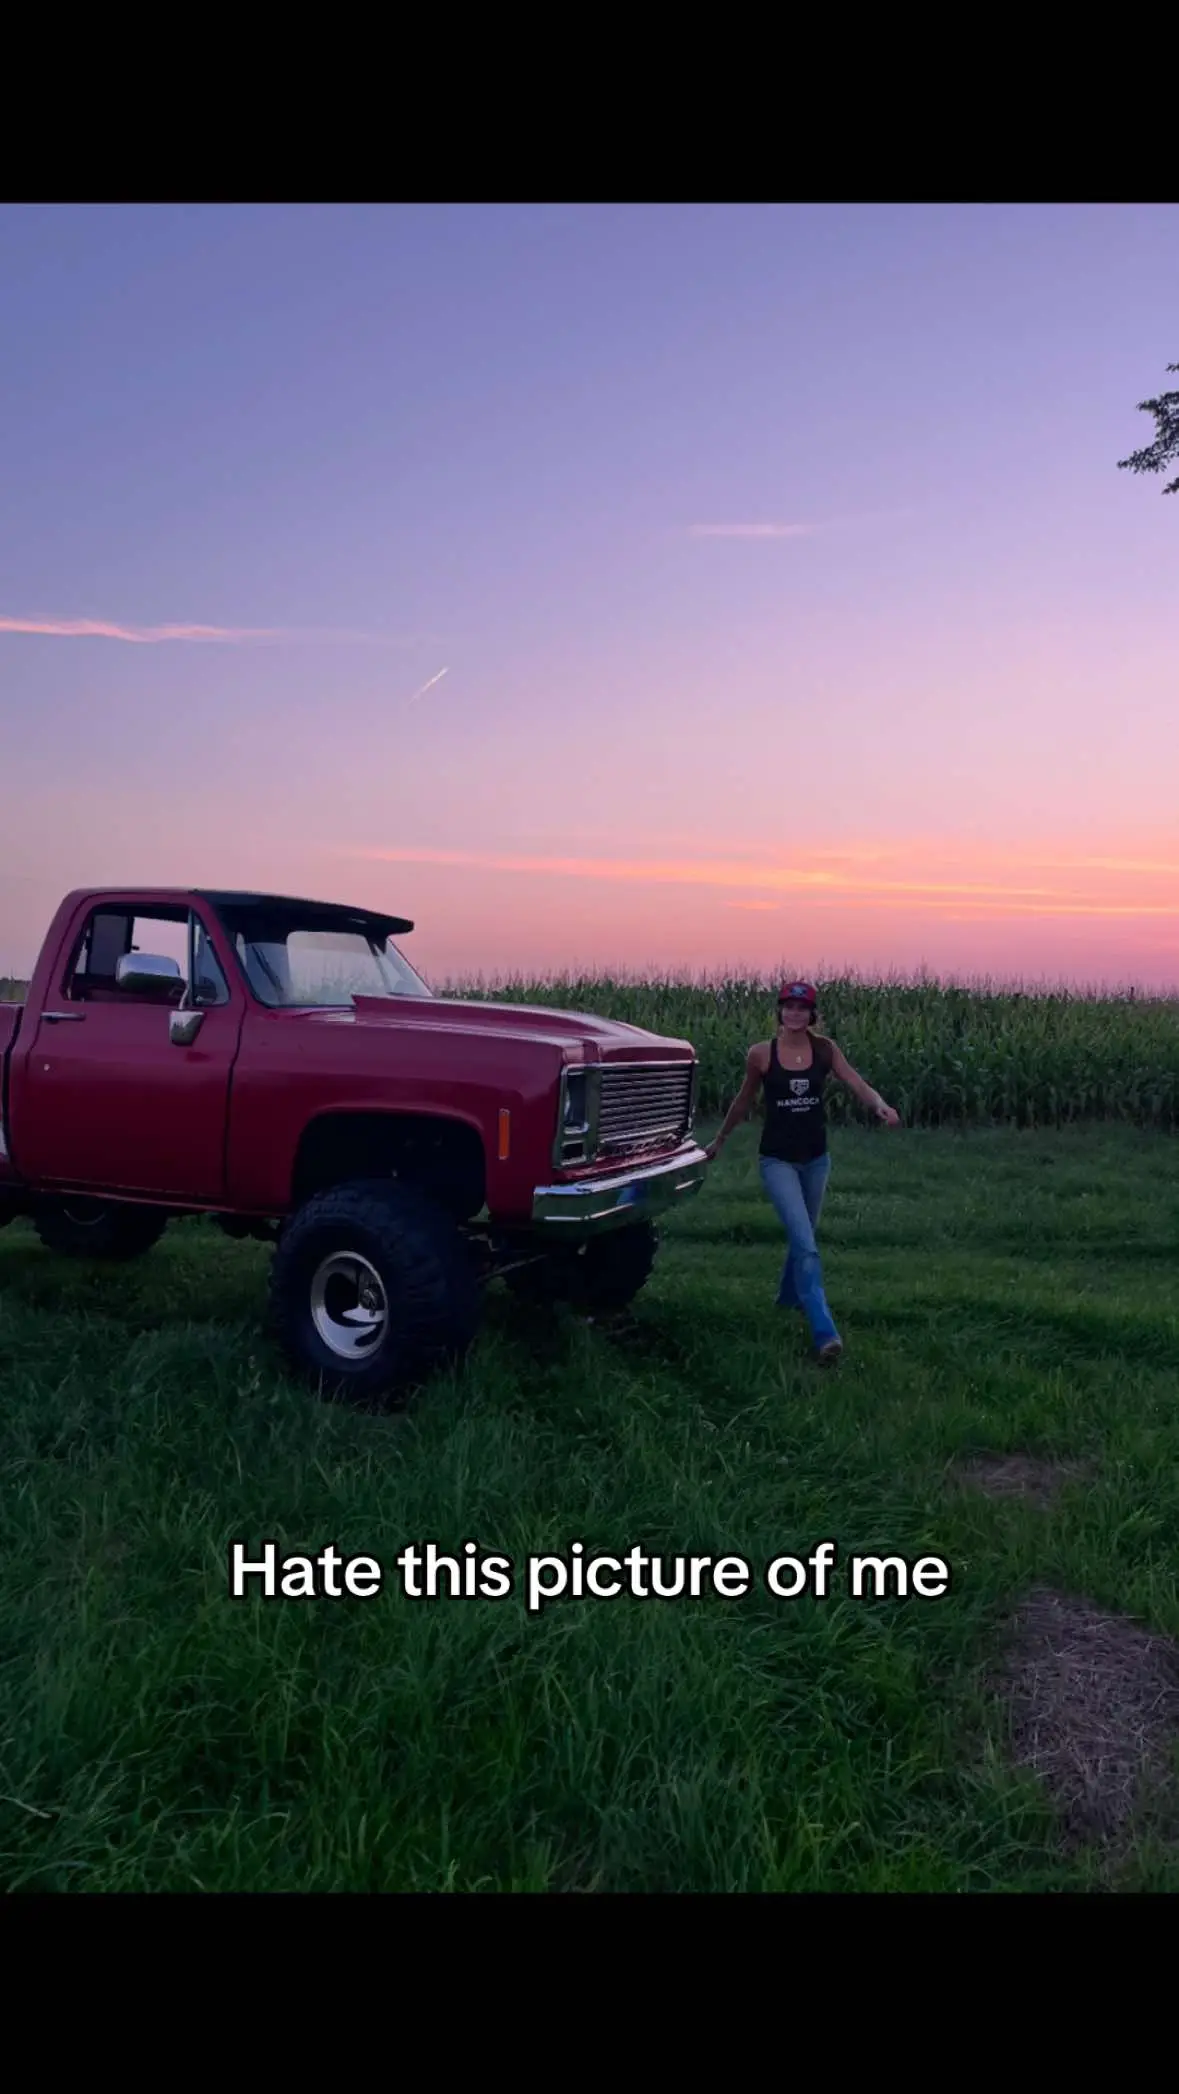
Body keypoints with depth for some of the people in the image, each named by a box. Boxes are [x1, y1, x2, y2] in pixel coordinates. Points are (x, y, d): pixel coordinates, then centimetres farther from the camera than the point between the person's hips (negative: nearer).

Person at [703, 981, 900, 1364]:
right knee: (805, 1244, -16)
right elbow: (744, 1101, 6)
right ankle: (826, 1335, -18)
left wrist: (880, 1105, -36)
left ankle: (788, 1297, 50)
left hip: (816, 1158, 4)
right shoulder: (760, 1054, -9)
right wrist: (720, 1140, 16)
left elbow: (857, 1085, -15)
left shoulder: (824, 1048, -5)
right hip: (777, 1160, -3)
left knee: (802, 1236, 22)